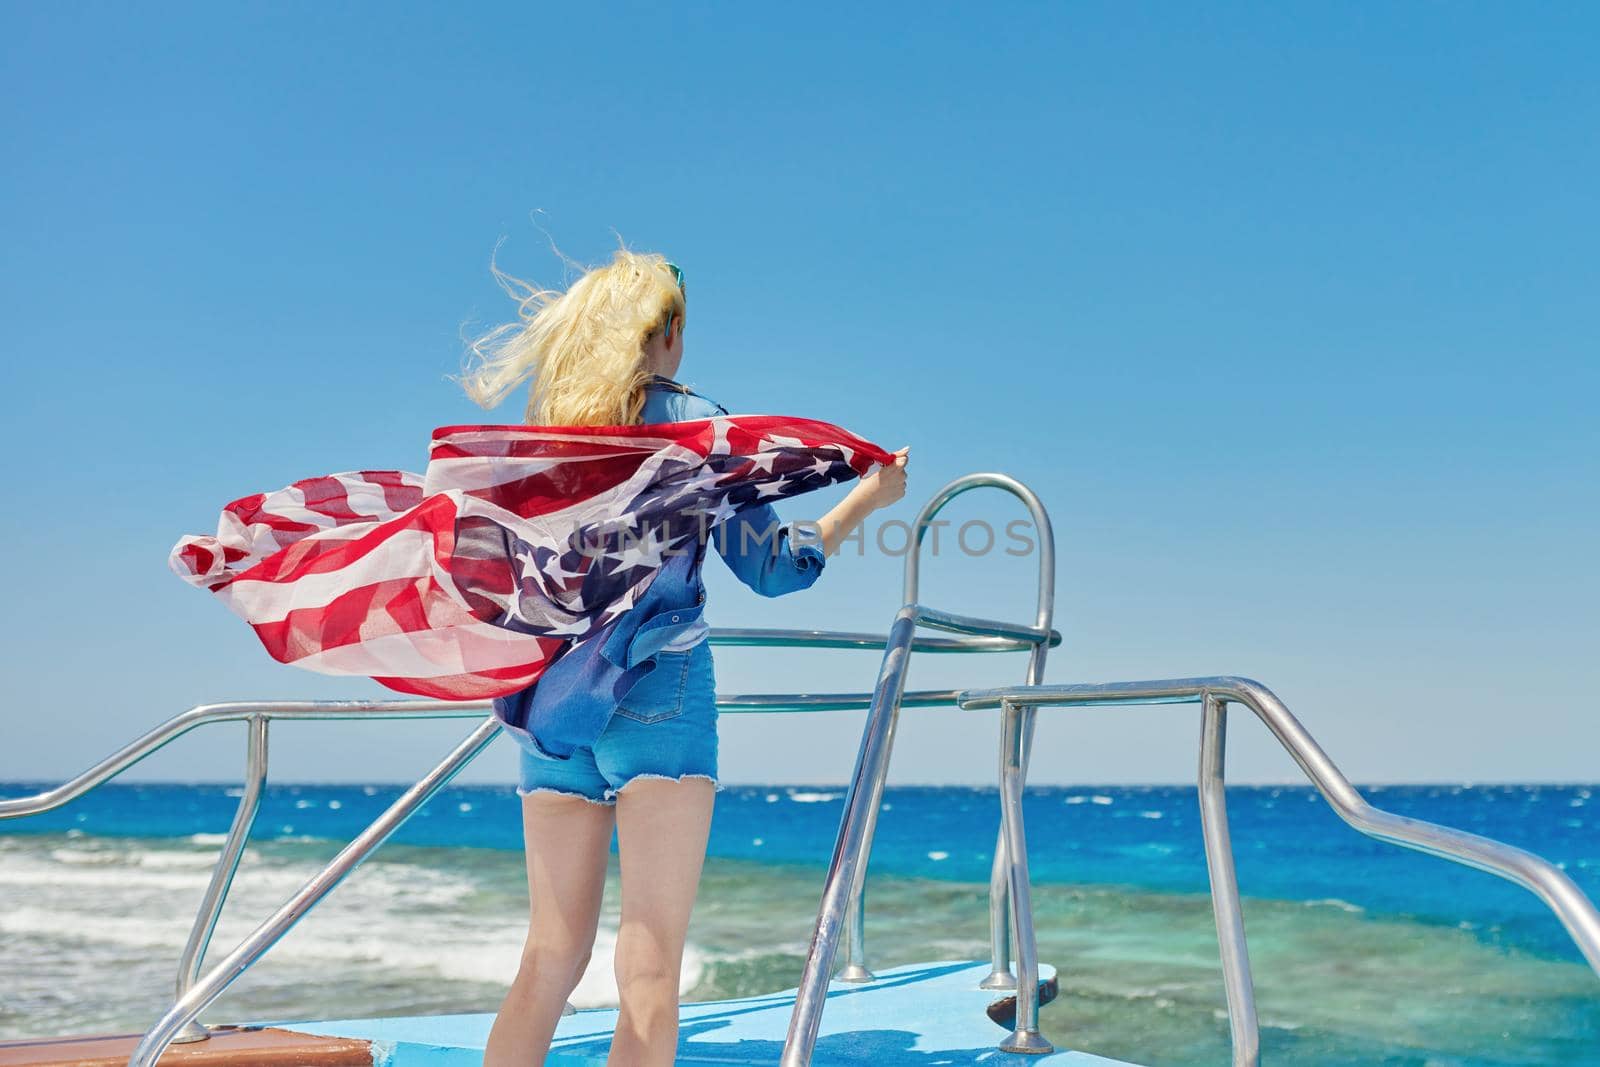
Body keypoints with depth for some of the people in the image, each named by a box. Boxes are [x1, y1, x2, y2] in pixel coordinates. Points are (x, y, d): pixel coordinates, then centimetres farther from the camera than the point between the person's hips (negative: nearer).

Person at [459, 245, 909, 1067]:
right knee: (649, 964, -5)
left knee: (551, 955, 11)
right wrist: (869, 496, 11)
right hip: (657, 690, -5)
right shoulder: (693, 422, -1)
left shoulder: (540, 429, 12)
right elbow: (771, 567, 0)